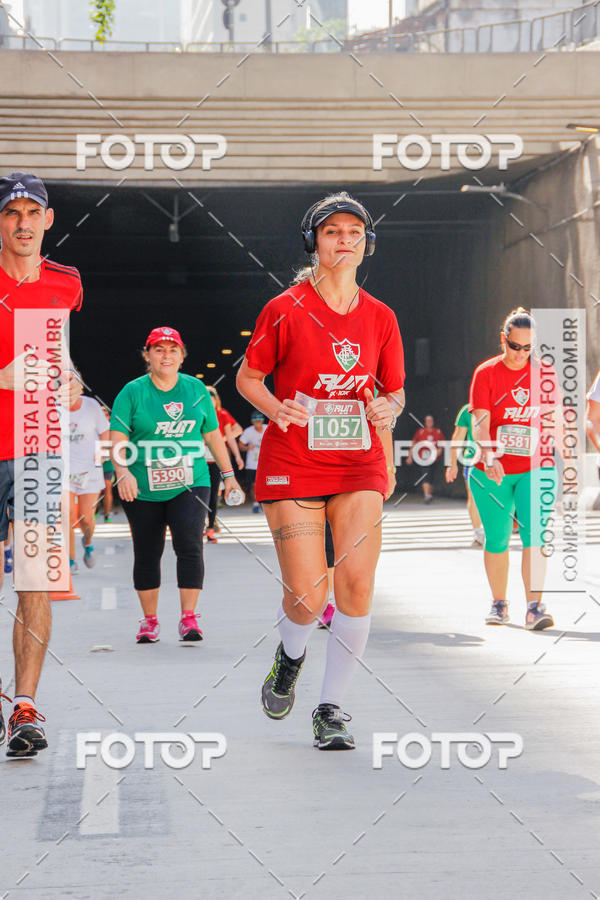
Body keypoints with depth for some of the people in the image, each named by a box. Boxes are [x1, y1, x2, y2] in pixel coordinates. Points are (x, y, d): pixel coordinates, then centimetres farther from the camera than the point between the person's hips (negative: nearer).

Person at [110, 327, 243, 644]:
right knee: (147, 554, 6)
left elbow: (213, 435, 17)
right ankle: (149, 620, 20)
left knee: (189, 545, -16)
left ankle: (189, 618, -11)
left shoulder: (196, 389, 8)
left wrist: (228, 474, 17)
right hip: (143, 490, 0)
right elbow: (118, 439, -6)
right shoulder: (132, 392, 0)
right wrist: (123, 472, -22)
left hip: (189, 485, 1)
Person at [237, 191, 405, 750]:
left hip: (358, 466, 3)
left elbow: (395, 391, 17)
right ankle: (290, 654, 30)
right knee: (307, 599, -8)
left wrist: (388, 409, -7)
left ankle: (331, 708, 1)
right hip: (292, 465, -2)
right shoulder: (285, 310, -1)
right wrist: (276, 408, -14)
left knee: (357, 583, -14)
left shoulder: (380, 317, 8)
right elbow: (248, 377, 7)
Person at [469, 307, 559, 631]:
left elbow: (553, 422, 13)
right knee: (496, 540, 6)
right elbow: (480, 421, -13)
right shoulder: (486, 373, -4)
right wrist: (488, 456, -29)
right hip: (492, 472, -1)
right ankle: (498, 604, 23)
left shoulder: (544, 374, 3)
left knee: (534, 536, -12)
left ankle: (534, 607, -12)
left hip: (535, 469, 1)